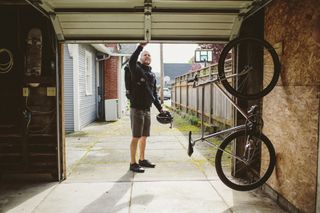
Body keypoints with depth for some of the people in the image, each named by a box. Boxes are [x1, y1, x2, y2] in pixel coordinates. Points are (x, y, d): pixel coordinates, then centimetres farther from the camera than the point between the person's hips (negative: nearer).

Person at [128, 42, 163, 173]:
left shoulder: (152, 75, 16)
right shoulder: (137, 69, -3)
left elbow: (154, 94, 21)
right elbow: (131, 61, -28)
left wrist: (160, 108, 18)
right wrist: (140, 46, -34)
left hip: (147, 110, 7)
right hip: (136, 109, -7)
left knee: (144, 137, 14)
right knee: (136, 137, -4)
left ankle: (142, 160, 26)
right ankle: (133, 163, 5)